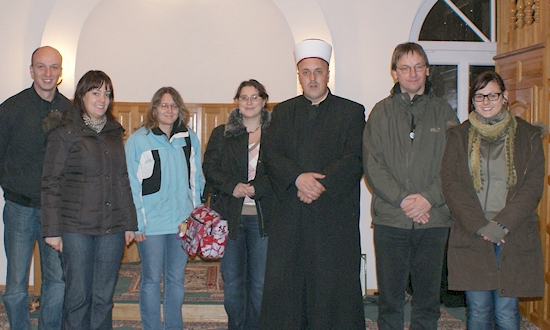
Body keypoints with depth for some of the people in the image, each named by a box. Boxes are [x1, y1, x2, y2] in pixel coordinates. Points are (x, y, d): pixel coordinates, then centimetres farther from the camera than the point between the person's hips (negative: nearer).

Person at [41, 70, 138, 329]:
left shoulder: (114, 132, 12)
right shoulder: (64, 132, -2)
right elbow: (51, 183, -4)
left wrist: (129, 222, 11)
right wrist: (52, 229, -8)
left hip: (112, 228, 4)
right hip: (76, 227, -4)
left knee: (104, 297, 9)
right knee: (78, 296, 3)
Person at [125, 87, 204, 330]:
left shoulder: (190, 139, 7)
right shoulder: (138, 140, -3)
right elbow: (132, 185, -4)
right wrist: (137, 223, -8)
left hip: (183, 222, 4)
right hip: (152, 223, -3)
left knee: (177, 278, 12)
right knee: (152, 279, 5)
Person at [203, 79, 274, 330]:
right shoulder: (221, 134, 11)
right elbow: (210, 168, 3)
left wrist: (256, 187, -16)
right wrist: (233, 186, -13)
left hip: (263, 216, -1)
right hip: (229, 215, 1)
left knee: (260, 284, 3)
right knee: (232, 283, 7)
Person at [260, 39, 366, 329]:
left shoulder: (352, 112, 7)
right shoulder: (283, 112, 14)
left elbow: (354, 160, -5)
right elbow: (270, 155, 2)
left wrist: (319, 184, -16)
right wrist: (298, 178, -16)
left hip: (335, 216, -2)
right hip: (290, 219, 2)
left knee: (334, 290, 1)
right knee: (284, 288, 2)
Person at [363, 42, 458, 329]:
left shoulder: (443, 112, 9)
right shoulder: (381, 112, 7)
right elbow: (372, 165, -2)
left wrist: (428, 198, -12)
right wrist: (402, 198, -13)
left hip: (434, 219, 1)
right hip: (390, 219, -1)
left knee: (428, 296, 7)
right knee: (389, 298, 5)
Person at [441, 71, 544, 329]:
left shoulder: (528, 136, 7)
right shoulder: (459, 136, 8)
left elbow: (533, 185, -1)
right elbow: (450, 183, 0)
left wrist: (501, 224, -11)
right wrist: (479, 226, -10)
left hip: (514, 238, 0)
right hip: (471, 238, 0)